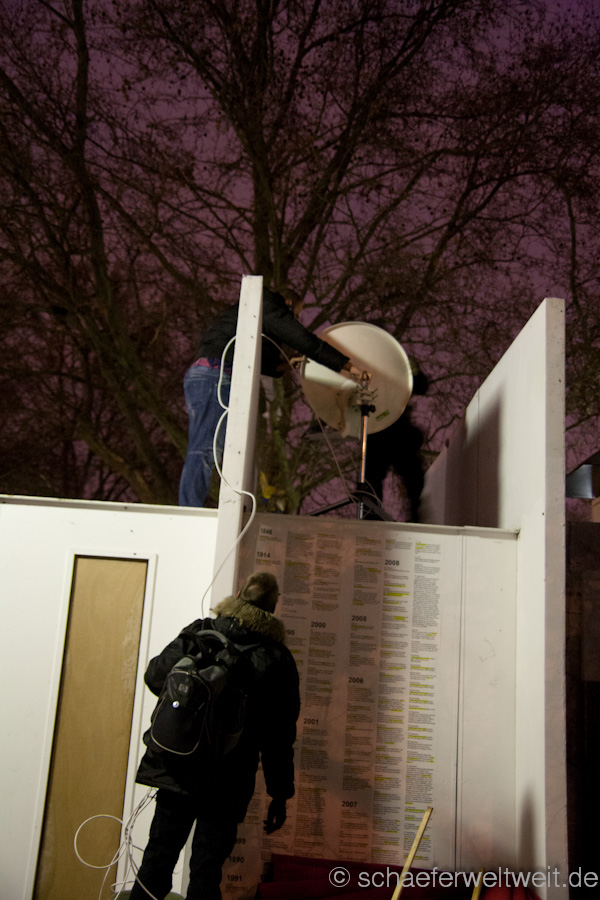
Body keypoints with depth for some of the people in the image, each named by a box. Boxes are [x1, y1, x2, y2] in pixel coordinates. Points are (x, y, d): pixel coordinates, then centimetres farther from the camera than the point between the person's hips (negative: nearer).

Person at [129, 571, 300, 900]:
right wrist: (280, 795, 6)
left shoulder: (199, 631, -2)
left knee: (160, 853, 16)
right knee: (205, 871, 8)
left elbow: (156, 675, 1)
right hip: (226, 783, -2)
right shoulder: (278, 660, -5)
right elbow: (279, 737, -3)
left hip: (176, 767, 2)